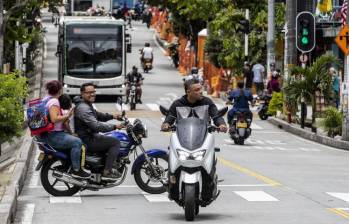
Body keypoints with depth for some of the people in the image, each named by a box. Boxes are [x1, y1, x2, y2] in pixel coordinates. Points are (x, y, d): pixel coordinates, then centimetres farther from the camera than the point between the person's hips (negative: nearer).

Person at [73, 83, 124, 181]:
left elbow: (97, 115, 29)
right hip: (87, 141, -11)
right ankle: (107, 172, -17)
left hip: (90, 137, 11)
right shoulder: (83, 108, -21)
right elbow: (96, 125, -30)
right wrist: (114, 126, -26)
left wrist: (111, 116, 12)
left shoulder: (87, 105, 15)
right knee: (115, 142, -15)